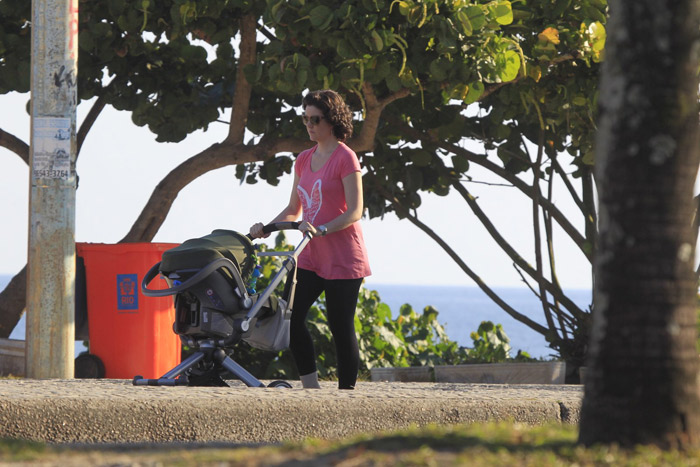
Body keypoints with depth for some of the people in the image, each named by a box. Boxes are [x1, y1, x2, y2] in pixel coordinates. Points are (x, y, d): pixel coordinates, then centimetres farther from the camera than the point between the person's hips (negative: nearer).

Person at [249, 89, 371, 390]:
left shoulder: (345, 158, -8)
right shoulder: (304, 160, 14)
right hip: (310, 256, 7)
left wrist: (321, 230, -27)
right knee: (291, 316, -7)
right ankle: (312, 388, -1)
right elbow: (294, 210, 19)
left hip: (342, 257, -7)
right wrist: (266, 228, 3)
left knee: (341, 326, -4)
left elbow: (354, 212, -14)